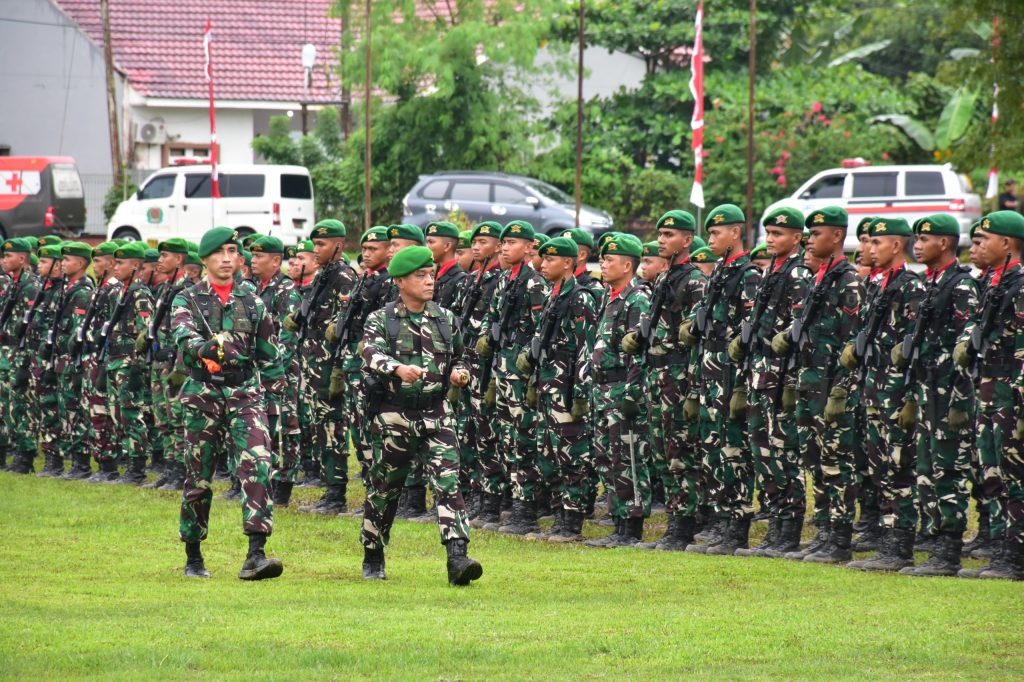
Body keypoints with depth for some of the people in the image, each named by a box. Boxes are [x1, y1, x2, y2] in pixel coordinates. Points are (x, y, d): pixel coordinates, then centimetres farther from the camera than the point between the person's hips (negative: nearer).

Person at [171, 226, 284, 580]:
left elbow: (269, 357, 16)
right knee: (199, 478, 5)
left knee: (257, 467, -18)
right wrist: (207, 347, -39)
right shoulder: (187, 300, 2)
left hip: (245, 394, 1)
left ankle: (256, 554, -24)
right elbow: (184, 337, -18)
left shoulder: (252, 302, 10)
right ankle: (193, 558, 20)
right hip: (203, 395, -1)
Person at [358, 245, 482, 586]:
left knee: (448, 483, -13)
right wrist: (398, 369, -43)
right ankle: (373, 559, 27)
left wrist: (459, 374, 0)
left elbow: (457, 360, 24)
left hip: (435, 415, 2)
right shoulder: (380, 320, -3)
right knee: (384, 490, 9)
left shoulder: (445, 319, 10)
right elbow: (373, 355, -23)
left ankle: (457, 558, -22)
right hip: (394, 416, -2)